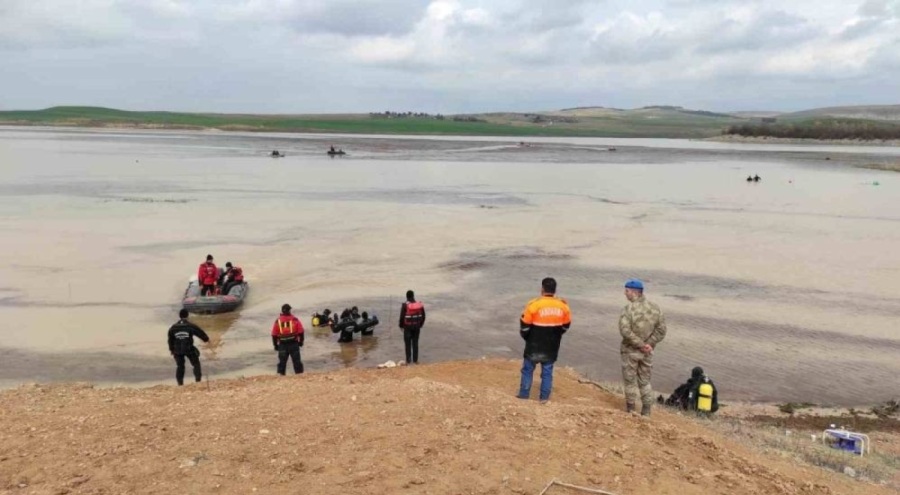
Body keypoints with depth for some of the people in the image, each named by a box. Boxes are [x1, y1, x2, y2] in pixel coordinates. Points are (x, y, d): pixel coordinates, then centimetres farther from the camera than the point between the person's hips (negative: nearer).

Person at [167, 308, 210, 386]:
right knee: (196, 364, 14)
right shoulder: (191, 326, -9)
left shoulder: (173, 328, 2)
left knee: (180, 366, 14)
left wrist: (171, 349, 24)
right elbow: (200, 332, 2)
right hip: (189, 349, -3)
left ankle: (180, 383, 14)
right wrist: (206, 339, 20)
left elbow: (170, 340, 11)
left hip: (178, 350, 3)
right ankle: (198, 379, 9)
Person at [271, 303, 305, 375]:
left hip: (282, 345, 1)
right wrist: (301, 341, 8)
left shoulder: (278, 321, 1)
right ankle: (299, 373, 7)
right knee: (296, 360, 6)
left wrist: (275, 345, 11)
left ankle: (280, 374, 10)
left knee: (282, 361, 11)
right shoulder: (295, 320, -3)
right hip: (294, 344, -1)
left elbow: (274, 334, 2)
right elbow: (300, 332, -4)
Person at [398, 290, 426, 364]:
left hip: (408, 327, -3)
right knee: (415, 343, 12)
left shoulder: (405, 305, -15)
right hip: (417, 326, 3)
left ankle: (408, 360, 8)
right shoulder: (420, 304, -3)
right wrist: (420, 324, 16)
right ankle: (415, 360, 14)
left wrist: (401, 325, 3)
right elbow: (423, 316, 3)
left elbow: (402, 317, -12)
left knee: (408, 344, 6)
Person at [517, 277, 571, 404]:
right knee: (547, 372, 15)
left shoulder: (534, 304, -18)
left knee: (528, 370, 12)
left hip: (534, 346, -3)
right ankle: (544, 397, 19)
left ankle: (523, 396, 18)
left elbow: (524, 326, -11)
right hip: (552, 347, 3)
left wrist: (527, 338, 8)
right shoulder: (563, 306, -4)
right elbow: (565, 326, 8)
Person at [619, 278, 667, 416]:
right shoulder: (654, 308, -1)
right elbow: (661, 330, -1)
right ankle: (646, 410, 21)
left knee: (630, 380, 10)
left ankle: (630, 409, 18)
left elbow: (625, 331, -26)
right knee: (645, 381, 18)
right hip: (647, 352, 5)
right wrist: (648, 344, -5)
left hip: (630, 351, -5)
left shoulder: (629, 309, -18)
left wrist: (641, 345, -18)